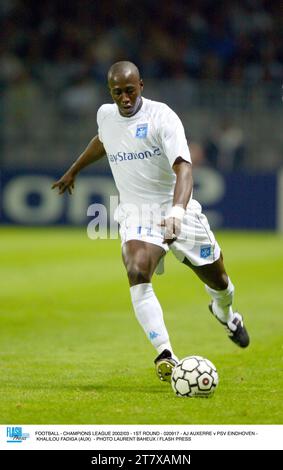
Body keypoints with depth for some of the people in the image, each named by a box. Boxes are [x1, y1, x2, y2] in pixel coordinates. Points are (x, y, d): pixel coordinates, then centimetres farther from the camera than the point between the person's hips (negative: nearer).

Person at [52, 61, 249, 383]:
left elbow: (183, 167, -29)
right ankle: (165, 355, -31)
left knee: (218, 281, 12)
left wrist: (177, 211, -45)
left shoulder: (161, 117, -16)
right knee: (137, 273, -29)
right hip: (136, 214, 2)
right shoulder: (106, 115, 2)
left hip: (179, 211, -2)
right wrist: (73, 171, 39)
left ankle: (224, 312, 51)